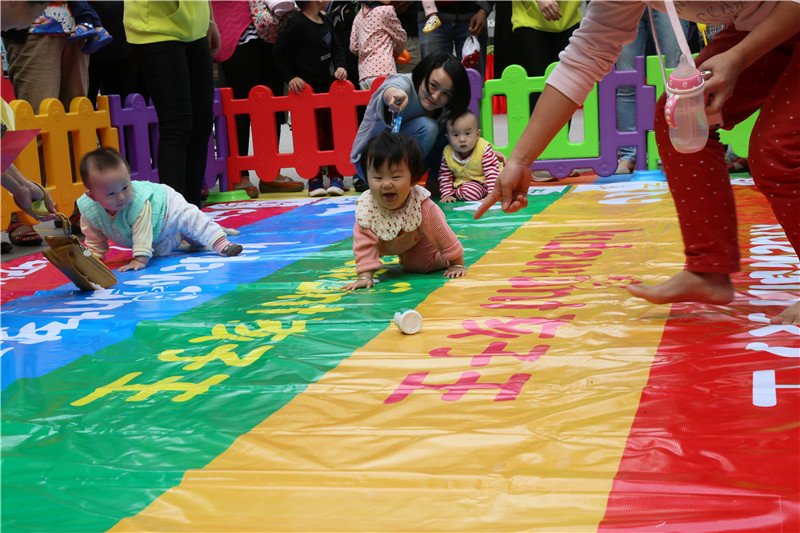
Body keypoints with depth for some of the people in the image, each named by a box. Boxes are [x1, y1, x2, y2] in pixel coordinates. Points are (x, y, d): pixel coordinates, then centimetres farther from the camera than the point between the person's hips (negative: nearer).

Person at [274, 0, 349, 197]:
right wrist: (290, 77, -12)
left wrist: (340, 66, -3)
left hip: (329, 87, 6)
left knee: (334, 133, 7)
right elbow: (279, 51, -9)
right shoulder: (296, 24, -13)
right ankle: (314, 178, 9)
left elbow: (337, 47, 15)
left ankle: (336, 175, 15)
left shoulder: (326, 21, 8)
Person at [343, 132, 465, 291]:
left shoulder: (423, 206, -41)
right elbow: (365, 244, -32)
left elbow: (443, 236, -29)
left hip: (416, 240, -2)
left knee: (422, 266, -15)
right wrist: (365, 276, -39)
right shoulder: (366, 207, -40)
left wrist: (457, 264, -21)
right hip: (383, 243, 2)